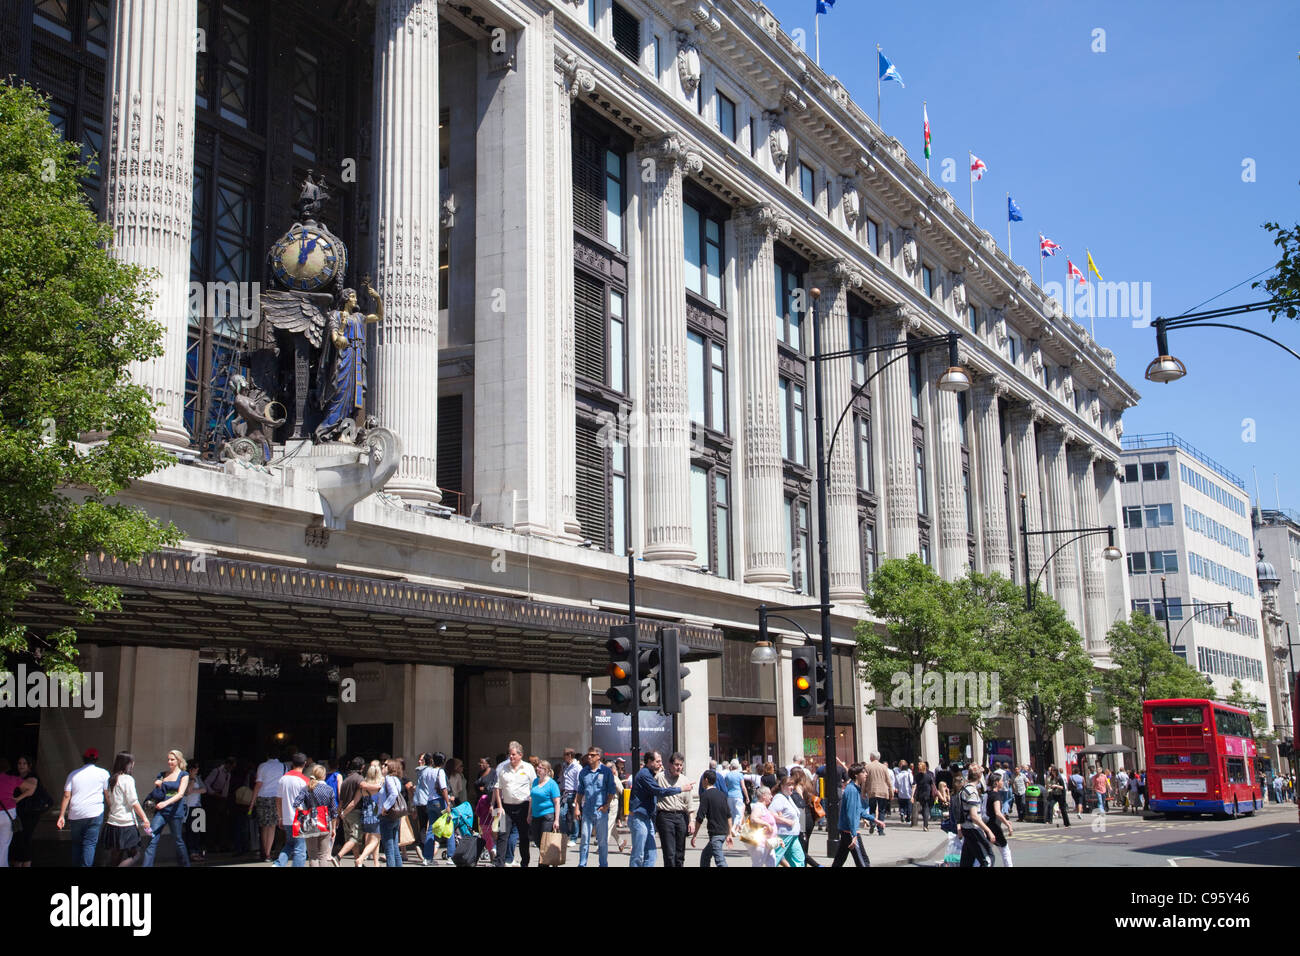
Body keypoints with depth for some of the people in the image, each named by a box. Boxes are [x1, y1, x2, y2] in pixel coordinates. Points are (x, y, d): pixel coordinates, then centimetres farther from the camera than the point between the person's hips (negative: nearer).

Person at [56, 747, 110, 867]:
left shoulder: (73, 774, 11)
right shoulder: (103, 773, 5)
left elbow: (66, 796, 5)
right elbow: (108, 795, 3)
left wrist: (61, 816, 5)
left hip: (75, 814, 2)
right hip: (95, 813, -2)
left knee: (76, 843, 16)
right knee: (90, 843, -4)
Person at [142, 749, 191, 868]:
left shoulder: (184, 775, 1)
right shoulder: (162, 774, 13)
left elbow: (180, 794, -12)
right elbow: (158, 794, 20)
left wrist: (166, 803, -26)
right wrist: (157, 786, -2)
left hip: (175, 812, -3)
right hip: (160, 812, 3)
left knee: (178, 840, 7)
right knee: (153, 840, -9)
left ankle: (185, 864, 23)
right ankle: (146, 865, -12)